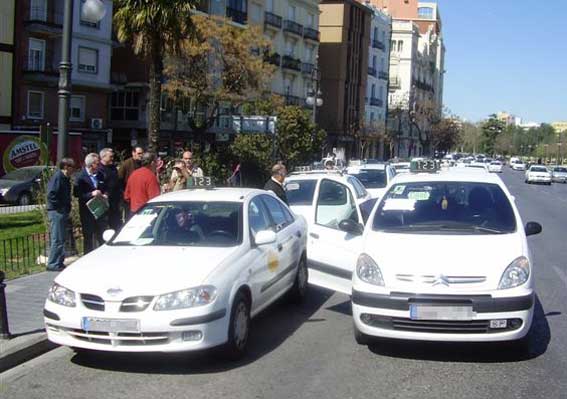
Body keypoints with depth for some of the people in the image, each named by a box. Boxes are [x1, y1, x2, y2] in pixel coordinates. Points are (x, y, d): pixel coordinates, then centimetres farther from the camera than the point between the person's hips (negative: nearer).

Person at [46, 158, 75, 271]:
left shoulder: (65, 178, 15)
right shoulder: (57, 177, -14)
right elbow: (51, 194, -23)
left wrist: (67, 208, 12)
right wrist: (59, 207, -18)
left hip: (62, 212, 10)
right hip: (57, 212, -10)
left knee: (61, 239, 14)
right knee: (57, 239, -6)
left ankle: (59, 262, 22)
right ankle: (53, 264, -1)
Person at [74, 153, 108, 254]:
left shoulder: (100, 175, 9)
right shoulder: (81, 177, -7)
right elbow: (76, 193, -11)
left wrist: (104, 195, 1)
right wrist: (91, 194, -20)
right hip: (87, 211, -4)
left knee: (101, 236, 6)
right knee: (88, 237, 4)